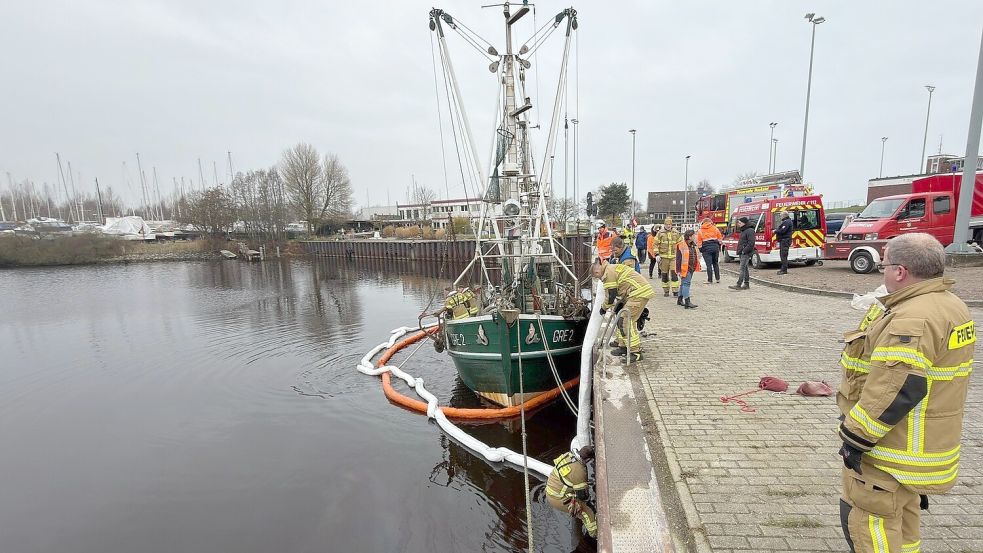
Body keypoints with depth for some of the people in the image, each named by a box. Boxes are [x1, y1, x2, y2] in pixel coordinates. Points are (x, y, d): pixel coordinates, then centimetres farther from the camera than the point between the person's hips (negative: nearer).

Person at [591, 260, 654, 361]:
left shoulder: (609, 272, -11)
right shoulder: (614, 268, 21)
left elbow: (611, 296, -10)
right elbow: (622, 291, 27)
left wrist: (604, 308, 6)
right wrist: (620, 304, 26)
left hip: (639, 293, -11)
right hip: (641, 291, 11)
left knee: (626, 321, -10)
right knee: (622, 319, 16)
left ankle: (636, 352, -7)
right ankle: (623, 346, 24)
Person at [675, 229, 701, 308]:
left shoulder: (692, 245, 13)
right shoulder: (681, 246, -15)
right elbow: (678, 259, -16)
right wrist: (679, 270, -18)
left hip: (691, 268, 9)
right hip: (685, 268, -9)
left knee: (684, 284, 16)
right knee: (686, 283, -12)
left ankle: (680, 300, 26)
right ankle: (687, 302, -13)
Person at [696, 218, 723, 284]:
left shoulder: (700, 231, 2)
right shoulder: (715, 228, 7)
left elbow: (699, 241, 0)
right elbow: (720, 238, 9)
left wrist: (700, 249, 8)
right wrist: (719, 247, 17)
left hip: (706, 248, -3)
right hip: (715, 247, 3)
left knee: (709, 264, -2)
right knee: (715, 263, 15)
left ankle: (710, 280, -1)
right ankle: (718, 279, 17)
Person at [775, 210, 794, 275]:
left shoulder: (787, 222, -14)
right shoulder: (786, 221, 21)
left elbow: (782, 230, -22)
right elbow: (781, 229, 22)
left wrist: (776, 231, -8)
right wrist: (776, 230, 6)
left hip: (785, 240, -11)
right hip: (783, 240, 11)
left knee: (784, 255, -11)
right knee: (782, 254, 16)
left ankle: (784, 270, -11)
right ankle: (783, 268, 23)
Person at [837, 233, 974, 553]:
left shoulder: (912, 321, -26)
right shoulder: (950, 306, 8)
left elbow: (895, 391, -28)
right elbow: (935, 374, 17)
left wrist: (855, 438, -21)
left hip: (891, 446, -10)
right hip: (920, 445, 10)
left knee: (867, 520, 2)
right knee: (902, 516, 25)